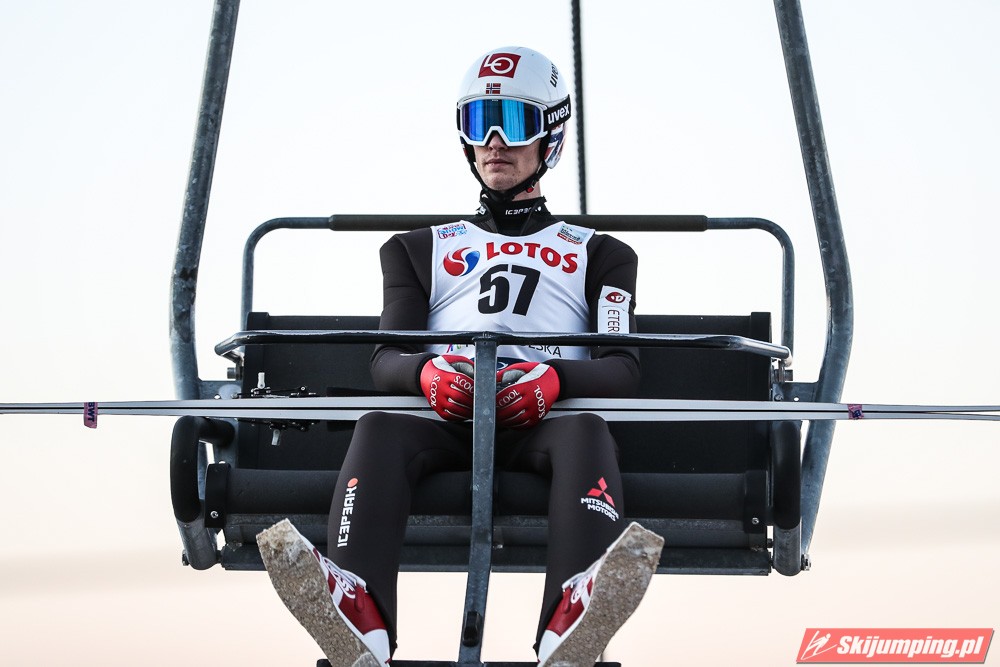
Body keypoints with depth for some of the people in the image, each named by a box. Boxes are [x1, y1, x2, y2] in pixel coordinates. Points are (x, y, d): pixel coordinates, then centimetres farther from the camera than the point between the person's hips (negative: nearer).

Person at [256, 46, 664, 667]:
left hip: (545, 416, -1)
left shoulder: (597, 254, 29)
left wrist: (555, 377, -14)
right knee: (380, 425, -34)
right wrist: (427, 372, -13)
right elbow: (386, 359, 15)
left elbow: (624, 369, 12)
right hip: (445, 414, 1)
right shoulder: (422, 248, 32)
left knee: (586, 430, -37)